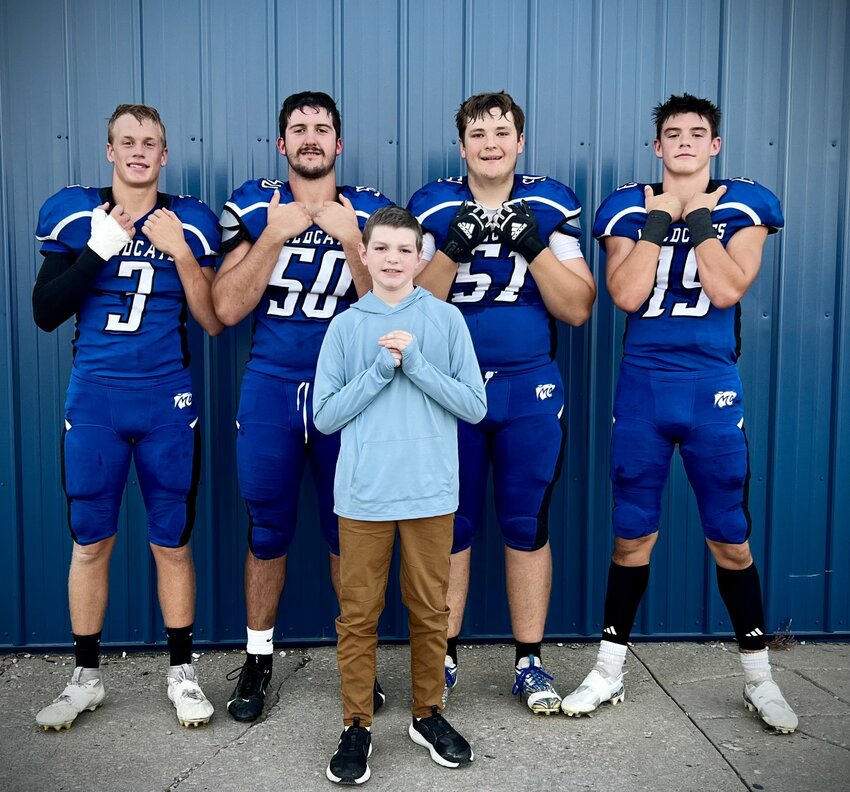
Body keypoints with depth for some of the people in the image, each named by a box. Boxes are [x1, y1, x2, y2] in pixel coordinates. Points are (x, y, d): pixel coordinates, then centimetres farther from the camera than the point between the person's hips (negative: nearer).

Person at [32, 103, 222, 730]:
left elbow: (213, 322, -2)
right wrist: (99, 249, -12)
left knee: (172, 542, 7)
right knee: (91, 541, 9)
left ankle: (182, 672, 24)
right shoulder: (74, 216, 2)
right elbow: (46, 314, -4)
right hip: (94, 399, 1)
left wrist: (181, 253, -13)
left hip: (167, 401, 0)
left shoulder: (189, 223, 1)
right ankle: (87, 677, 26)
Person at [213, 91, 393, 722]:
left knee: (348, 530, 8)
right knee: (268, 531, 9)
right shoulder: (254, 207, 2)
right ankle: (259, 659, 26)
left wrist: (350, 239, -16)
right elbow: (227, 309, -6)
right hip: (270, 390, 0)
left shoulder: (368, 211, 3)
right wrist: (276, 234, -13)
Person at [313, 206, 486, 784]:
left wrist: (415, 363, -14)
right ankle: (357, 727, 22)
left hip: (431, 491, 0)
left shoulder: (447, 319, 1)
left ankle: (428, 715, 30)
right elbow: (325, 416, -1)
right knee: (358, 616, 7)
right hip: (363, 493, 0)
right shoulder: (346, 326, 3)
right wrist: (381, 369, -13)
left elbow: (475, 406, -4)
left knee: (430, 612, 12)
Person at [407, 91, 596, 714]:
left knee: (527, 524, 6)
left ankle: (529, 661, 20)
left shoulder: (551, 206, 2)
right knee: (449, 523, 7)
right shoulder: (434, 207, 2)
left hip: (530, 390, 0)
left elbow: (577, 309, -3)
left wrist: (534, 246, -15)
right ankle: (442, 656, 22)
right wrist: (454, 249, -17)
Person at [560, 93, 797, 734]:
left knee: (730, 539, 6)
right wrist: (659, 219, -8)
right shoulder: (630, 208, 6)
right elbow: (626, 295, -8)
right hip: (642, 385, 1)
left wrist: (700, 217, -8)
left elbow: (728, 290, -11)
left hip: (712, 387, 0)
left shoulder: (743, 206, 4)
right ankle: (610, 670, 23)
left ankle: (759, 676, 25)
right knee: (632, 535, 7)